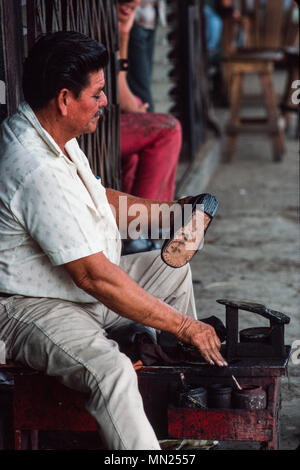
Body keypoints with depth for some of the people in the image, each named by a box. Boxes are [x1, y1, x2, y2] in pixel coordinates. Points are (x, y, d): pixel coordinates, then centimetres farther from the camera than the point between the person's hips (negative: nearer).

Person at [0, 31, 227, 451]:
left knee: (172, 269, 19)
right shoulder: (38, 172, -31)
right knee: (112, 372, -34)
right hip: (35, 308, -11)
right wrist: (182, 325, -25)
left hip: (82, 285, 11)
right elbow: (94, 276, -31)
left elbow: (99, 199, 20)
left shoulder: (51, 134, 2)